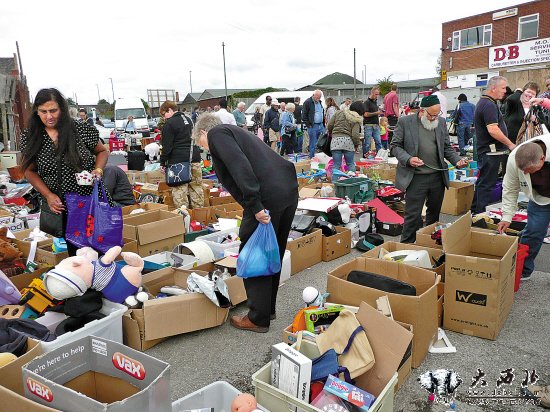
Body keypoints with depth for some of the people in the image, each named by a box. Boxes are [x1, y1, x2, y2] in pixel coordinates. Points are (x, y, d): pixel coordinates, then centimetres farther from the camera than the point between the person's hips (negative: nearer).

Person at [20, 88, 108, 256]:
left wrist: (98, 170, -11)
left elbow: (102, 151, 9)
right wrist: (48, 195, -7)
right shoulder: (30, 137, 1)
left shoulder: (81, 129, -5)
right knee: (69, 250, 5)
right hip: (57, 207, 1)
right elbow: (30, 171, 8)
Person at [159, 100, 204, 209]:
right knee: (196, 186, 10)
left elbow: (167, 146, -9)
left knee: (180, 189, -4)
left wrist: (163, 163, -2)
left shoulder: (170, 123, -6)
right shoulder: (188, 120, 19)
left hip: (178, 160, -7)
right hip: (195, 158, 8)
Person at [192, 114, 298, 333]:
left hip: (267, 198, -9)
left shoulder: (216, 134, 3)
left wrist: (254, 205, -19)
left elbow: (239, 166, -16)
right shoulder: (236, 132, 30)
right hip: (289, 191, 9)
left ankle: (258, 318, 17)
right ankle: (269, 307, 37)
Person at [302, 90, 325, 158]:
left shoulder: (319, 102, 16)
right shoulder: (308, 102, -6)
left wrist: (323, 124, 15)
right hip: (313, 126, -7)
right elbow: (304, 115, -8)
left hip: (321, 125, 7)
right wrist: (308, 124, -11)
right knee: (313, 145, -2)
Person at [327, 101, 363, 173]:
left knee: (336, 165, 2)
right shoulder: (356, 120, -1)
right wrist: (357, 144, 7)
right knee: (351, 164, 13)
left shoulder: (339, 113, 9)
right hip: (348, 141, -2)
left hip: (335, 140, 2)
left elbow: (329, 125, 9)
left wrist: (331, 133, 28)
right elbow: (355, 135, -10)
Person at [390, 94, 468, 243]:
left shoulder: (441, 122, 8)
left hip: (438, 176, 5)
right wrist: (408, 159, -19)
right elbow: (395, 146, -3)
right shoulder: (405, 122, -5)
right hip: (416, 177, -5)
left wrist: (457, 160, -3)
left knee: (434, 213, 17)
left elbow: (447, 147, 14)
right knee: (413, 216, -3)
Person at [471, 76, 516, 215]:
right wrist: (510, 144, -17)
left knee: (482, 182, 17)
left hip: (486, 150, 11)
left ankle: (475, 211, 26)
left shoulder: (483, 102, 15)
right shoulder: (489, 105, -18)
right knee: (486, 184, -4)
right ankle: (480, 214, 1)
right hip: (490, 151, -11)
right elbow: (493, 130, -27)